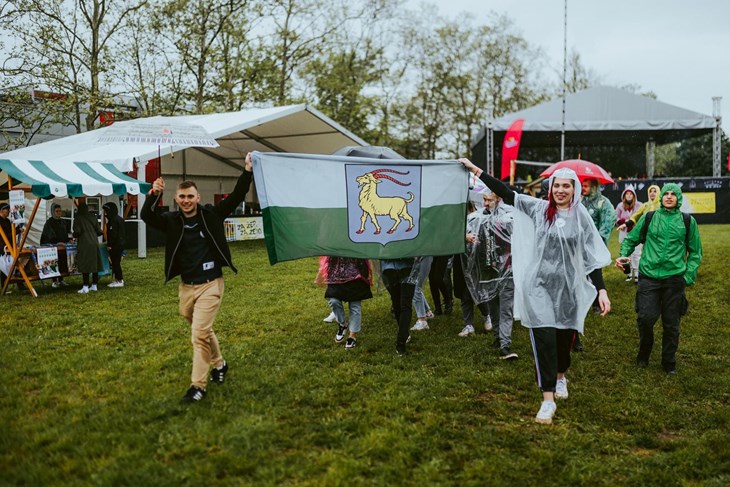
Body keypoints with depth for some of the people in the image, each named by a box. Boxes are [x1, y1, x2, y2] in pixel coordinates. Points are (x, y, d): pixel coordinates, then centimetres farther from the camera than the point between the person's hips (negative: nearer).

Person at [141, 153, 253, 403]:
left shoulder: (211, 215, -5)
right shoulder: (171, 221, 0)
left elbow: (236, 197, -8)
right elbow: (147, 216, -15)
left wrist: (247, 171, -17)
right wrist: (154, 194, -33)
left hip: (210, 285, -4)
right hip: (186, 287, 4)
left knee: (199, 333, -9)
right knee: (203, 329, 21)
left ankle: (198, 385, 1)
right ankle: (219, 364, 44)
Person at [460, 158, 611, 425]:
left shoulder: (581, 218, 1)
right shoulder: (539, 208, 0)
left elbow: (592, 257, 1)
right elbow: (505, 193, -2)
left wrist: (601, 290, -5)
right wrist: (475, 169, -5)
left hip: (568, 287, 2)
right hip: (539, 285, -1)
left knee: (565, 337, 15)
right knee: (544, 339, -8)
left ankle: (560, 377, 46)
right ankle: (548, 399, -1)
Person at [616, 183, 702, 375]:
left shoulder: (687, 221, 6)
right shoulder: (648, 218, 5)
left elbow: (695, 251, 13)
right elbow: (631, 239, 14)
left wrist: (689, 275, 3)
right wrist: (623, 255, -5)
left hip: (675, 278, 1)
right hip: (649, 276, -1)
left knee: (671, 323, 7)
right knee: (645, 317, -10)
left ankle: (669, 362, 24)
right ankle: (644, 352, 19)